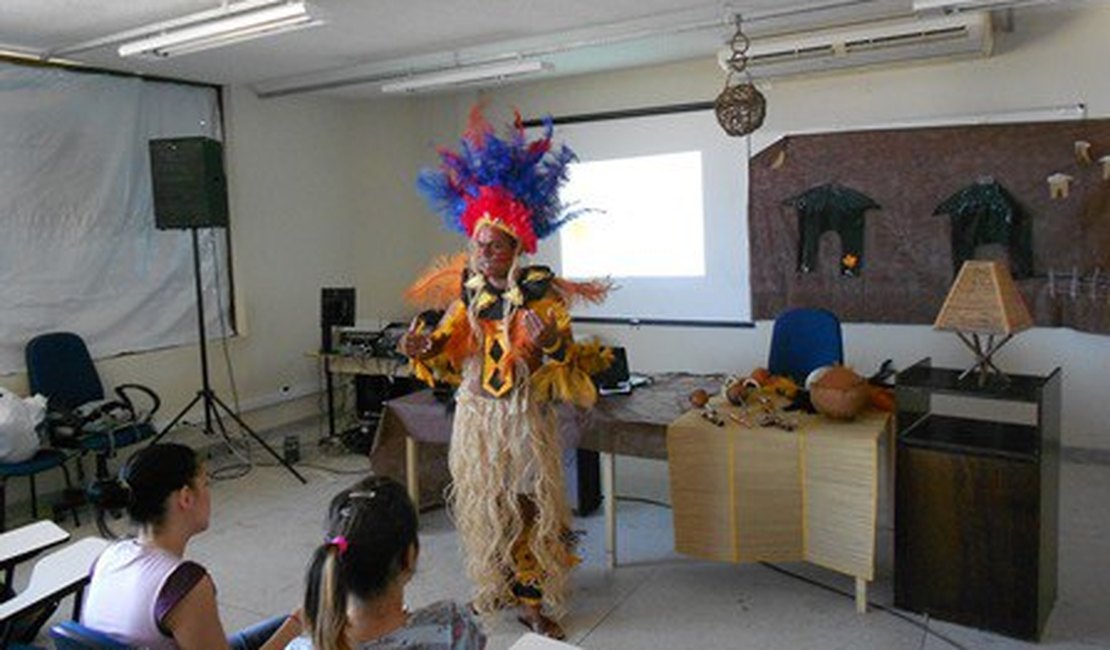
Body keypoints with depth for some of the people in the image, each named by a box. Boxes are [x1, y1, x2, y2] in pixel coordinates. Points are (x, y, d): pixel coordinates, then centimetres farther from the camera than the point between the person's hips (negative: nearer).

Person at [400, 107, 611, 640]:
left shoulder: (540, 291, -9)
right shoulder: (466, 291, 2)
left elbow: (563, 354, -9)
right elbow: (448, 351, 8)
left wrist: (550, 341, -30)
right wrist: (423, 347, -12)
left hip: (525, 411, -3)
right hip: (477, 411, 3)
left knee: (530, 501, 1)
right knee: (483, 501, 13)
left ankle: (534, 599, 15)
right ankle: (494, 583, 33)